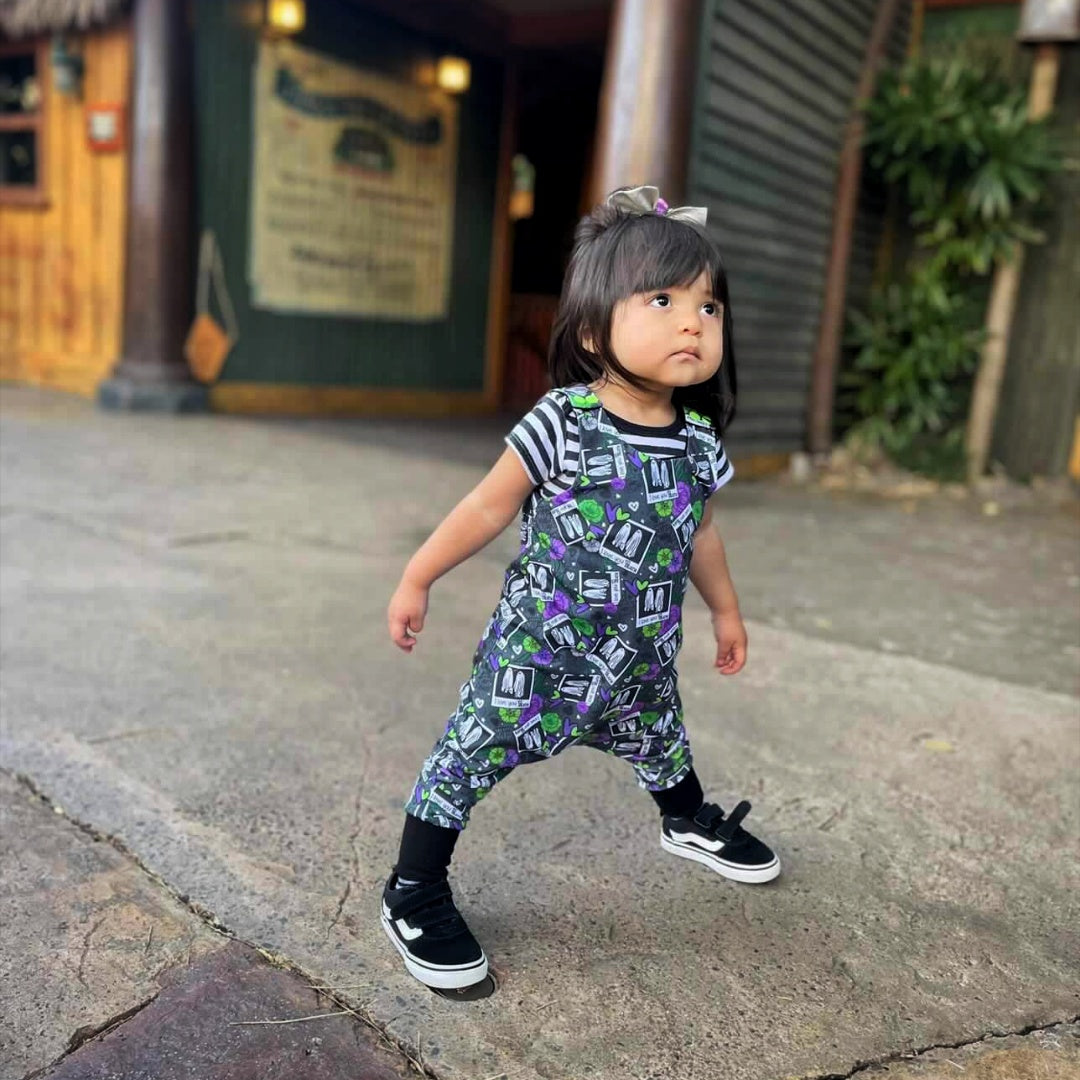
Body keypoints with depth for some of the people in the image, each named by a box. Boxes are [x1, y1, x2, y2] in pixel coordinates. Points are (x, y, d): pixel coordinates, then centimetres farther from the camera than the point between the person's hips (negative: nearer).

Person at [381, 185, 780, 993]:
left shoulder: (700, 442, -3)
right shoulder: (561, 425, -21)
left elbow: (700, 534, 14)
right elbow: (489, 508, -11)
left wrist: (726, 610, 25)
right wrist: (417, 579, -7)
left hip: (641, 656, 6)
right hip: (537, 648, -5)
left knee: (660, 739, 28)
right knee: (471, 757, -2)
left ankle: (690, 821, 59)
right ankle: (413, 895, 17)